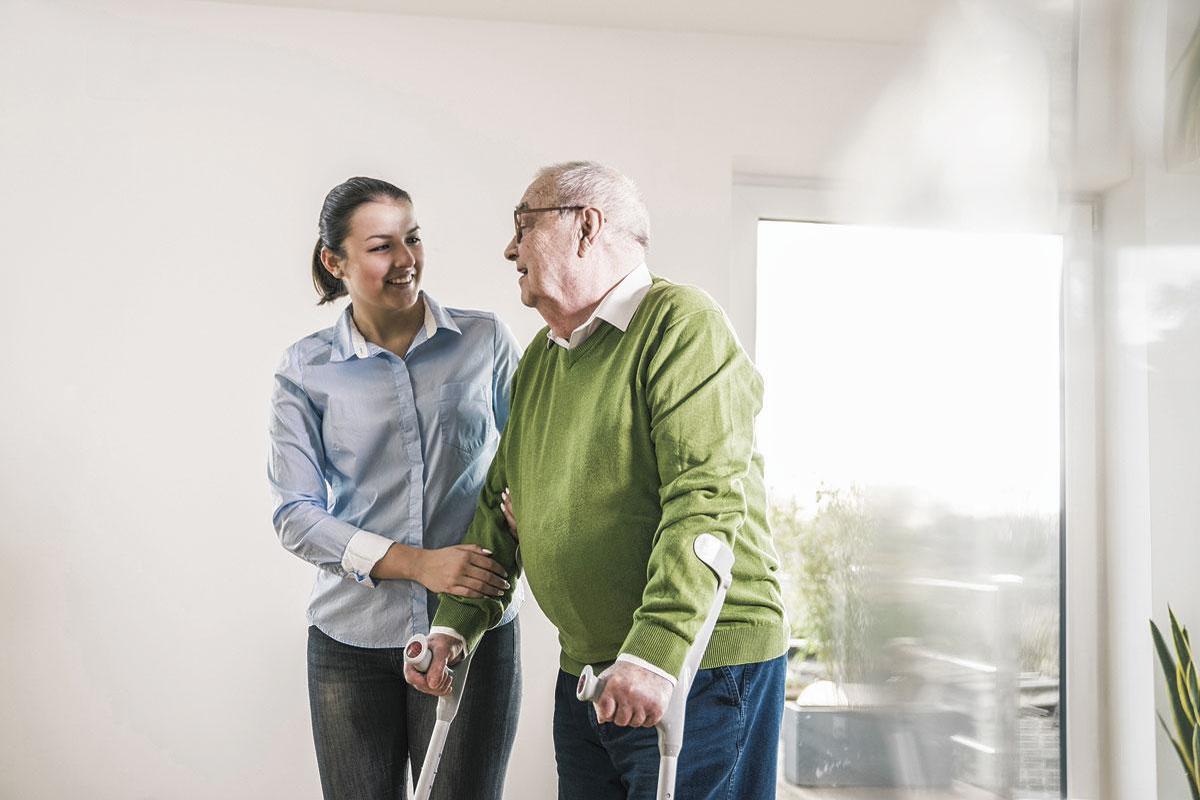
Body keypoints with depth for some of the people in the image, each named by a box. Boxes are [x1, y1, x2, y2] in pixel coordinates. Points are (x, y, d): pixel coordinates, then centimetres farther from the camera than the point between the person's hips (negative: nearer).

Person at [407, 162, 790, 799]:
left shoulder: (681, 324, -12)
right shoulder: (538, 361, 16)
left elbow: (705, 500, -22)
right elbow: (501, 505, 19)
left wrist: (655, 652, -29)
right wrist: (454, 625, 8)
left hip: (702, 664, -7)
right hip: (584, 672, 8)